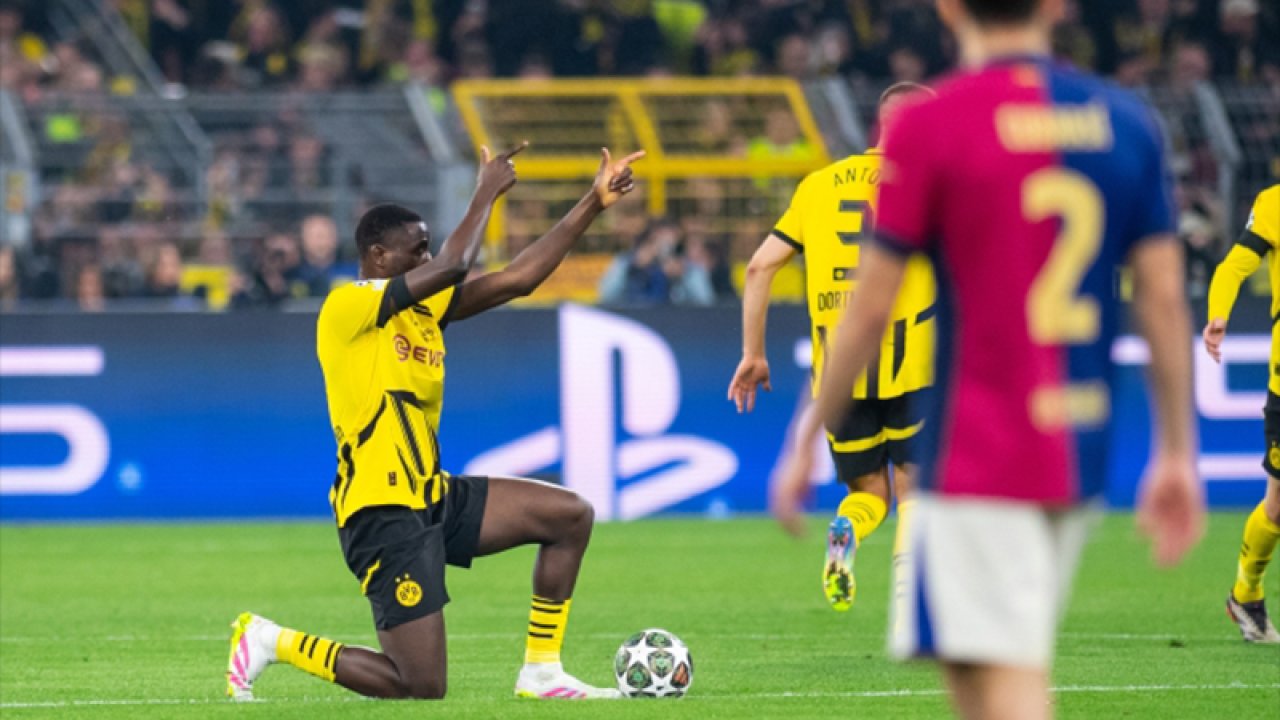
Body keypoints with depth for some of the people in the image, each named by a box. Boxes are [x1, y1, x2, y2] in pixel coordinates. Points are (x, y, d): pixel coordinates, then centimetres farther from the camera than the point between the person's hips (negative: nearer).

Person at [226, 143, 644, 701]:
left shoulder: (424, 308, 12)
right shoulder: (347, 307, -13)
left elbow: (518, 278, 9)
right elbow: (453, 266, -23)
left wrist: (594, 203, 7)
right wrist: (486, 194, -9)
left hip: (435, 499, 9)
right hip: (383, 513, -9)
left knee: (571, 515, 5)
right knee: (422, 688, -10)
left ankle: (541, 672, 10)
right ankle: (271, 642, 7)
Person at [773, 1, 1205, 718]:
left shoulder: (929, 126, -8)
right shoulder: (1128, 122, 6)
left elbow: (871, 308, -5)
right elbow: (1166, 301, 5)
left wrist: (807, 442, 5)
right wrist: (1178, 455, 9)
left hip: (975, 463, -6)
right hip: (1081, 456, 6)